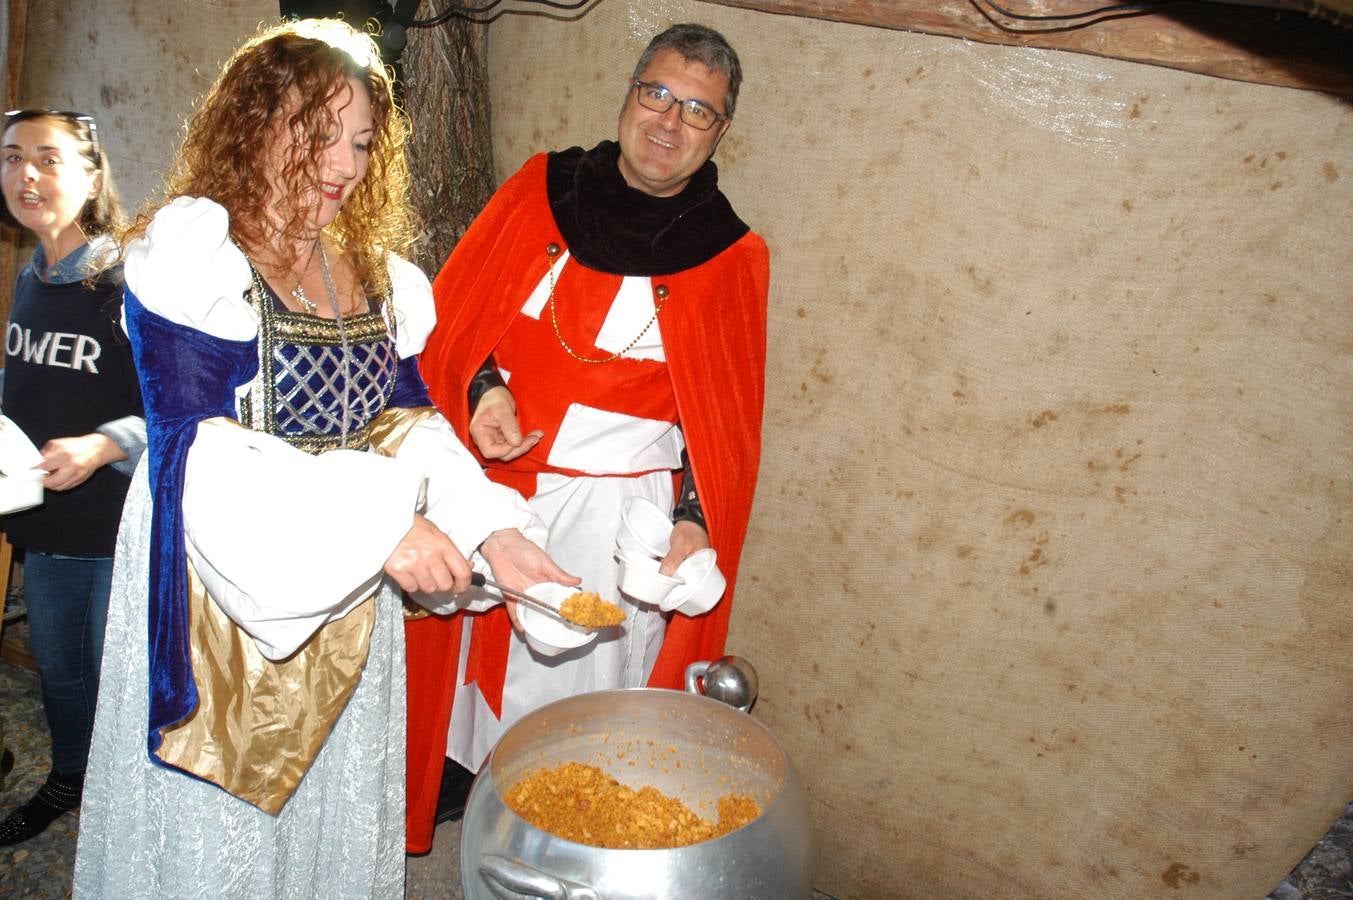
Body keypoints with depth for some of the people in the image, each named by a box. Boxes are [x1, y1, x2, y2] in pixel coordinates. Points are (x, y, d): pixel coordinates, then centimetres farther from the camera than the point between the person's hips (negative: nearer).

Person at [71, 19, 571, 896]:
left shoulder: (374, 272, 8)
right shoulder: (190, 250, -12)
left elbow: (413, 422, 3)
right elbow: (199, 449, -21)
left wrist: (493, 533, -13)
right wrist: (376, 528, -28)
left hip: (351, 598, 6)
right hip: (224, 593, -5)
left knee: (335, 807, 20)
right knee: (218, 829, 12)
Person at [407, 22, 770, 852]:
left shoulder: (731, 257, -3)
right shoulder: (543, 189, 2)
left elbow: (724, 417, 0)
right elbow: (455, 310, 5)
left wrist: (694, 520, -12)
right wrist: (483, 385, -14)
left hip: (618, 508, -2)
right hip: (492, 482, 3)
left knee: (579, 686, 10)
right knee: (473, 648, 17)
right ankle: (460, 780, 43)